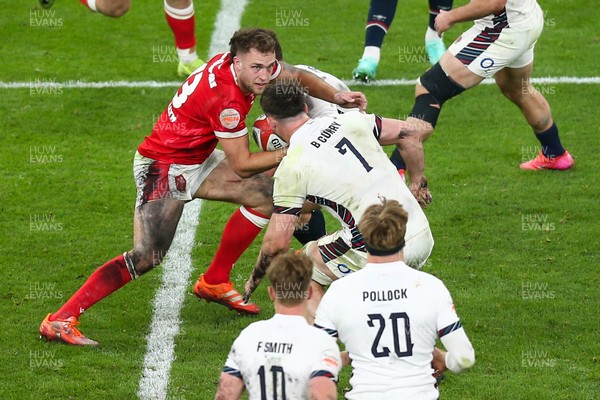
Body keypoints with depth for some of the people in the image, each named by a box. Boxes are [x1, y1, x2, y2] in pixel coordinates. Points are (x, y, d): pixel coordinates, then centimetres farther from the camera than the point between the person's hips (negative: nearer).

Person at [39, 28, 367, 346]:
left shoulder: (250, 63, -6)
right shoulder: (226, 99, -31)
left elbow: (297, 76, 14)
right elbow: (241, 165, -22)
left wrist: (336, 97, 0)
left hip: (197, 161, 10)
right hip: (162, 167, -10)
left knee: (265, 194, 10)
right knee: (146, 257, -21)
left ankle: (214, 282, 21)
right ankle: (60, 319, -19)